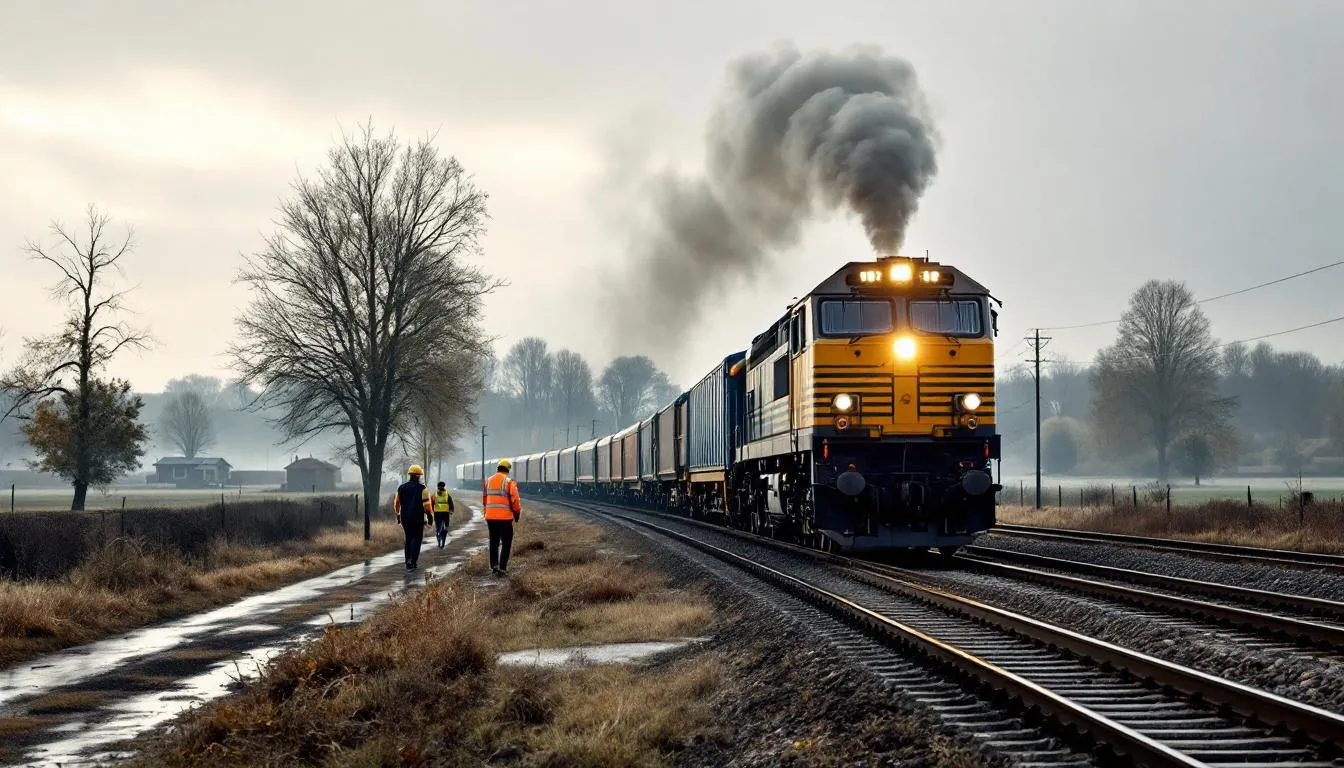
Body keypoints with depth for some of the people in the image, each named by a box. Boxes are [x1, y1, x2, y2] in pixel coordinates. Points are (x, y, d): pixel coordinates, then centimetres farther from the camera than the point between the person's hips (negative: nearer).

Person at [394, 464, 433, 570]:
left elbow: (396, 503, 10)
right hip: (418, 519, -4)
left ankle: (408, 561, 13)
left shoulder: (401, 488, 5)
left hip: (405, 518, 4)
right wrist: (430, 517, -4)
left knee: (408, 539, 17)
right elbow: (427, 505, -13)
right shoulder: (422, 488, -8)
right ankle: (413, 563, -4)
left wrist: (398, 514, 23)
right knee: (417, 539, 4)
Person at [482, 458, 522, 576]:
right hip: (505, 518, -4)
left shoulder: (488, 481, 7)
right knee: (506, 543, 4)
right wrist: (517, 514, 5)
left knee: (494, 542, 17)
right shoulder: (509, 482, -8)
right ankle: (502, 568, -3)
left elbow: (484, 499, 10)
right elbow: (515, 501, -9)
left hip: (490, 517, 4)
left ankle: (494, 565, 12)